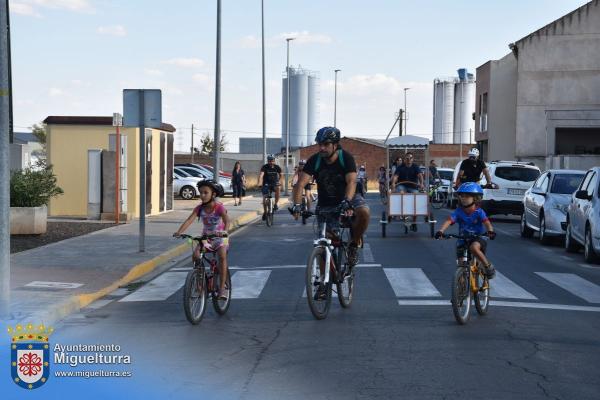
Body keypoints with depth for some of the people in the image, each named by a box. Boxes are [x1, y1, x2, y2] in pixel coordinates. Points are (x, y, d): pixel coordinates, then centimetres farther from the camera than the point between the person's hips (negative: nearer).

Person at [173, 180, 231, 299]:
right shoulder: (199, 208, -7)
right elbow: (189, 220, -19)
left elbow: (227, 220, -34)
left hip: (219, 237, -4)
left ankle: (222, 287, -22)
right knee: (195, 255, -20)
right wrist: (179, 232, -35)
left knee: (222, 256, -29)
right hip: (205, 237, 4)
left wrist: (225, 231, -55)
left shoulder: (219, 207, -18)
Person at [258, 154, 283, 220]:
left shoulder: (277, 167, -8)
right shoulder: (265, 167, -16)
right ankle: (265, 212, 7)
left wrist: (279, 182, -21)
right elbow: (261, 175, -28)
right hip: (266, 184, 0)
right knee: (264, 197, -12)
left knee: (277, 189, -33)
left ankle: (275, 204, -19)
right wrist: (260, 184, -45)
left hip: (274, 183, 0)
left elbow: (281, 176, 0)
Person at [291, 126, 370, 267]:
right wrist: (296, 205, -38)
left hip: (347, 198, -2)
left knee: (363, 212, -34)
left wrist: (347, 202, -49)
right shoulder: (314, 160, -13)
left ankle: (353, 245, -10)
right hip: (326, 204, 2)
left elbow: (351, 182, -31)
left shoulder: (346, 158, -18)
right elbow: (300, 184, -22)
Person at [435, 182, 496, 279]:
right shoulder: (459, 211, -6)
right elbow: (449, 221, -17)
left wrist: (490, 231, -47)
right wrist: (441, 231, -35)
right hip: (463, 239, 4)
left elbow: (486, 222, -26)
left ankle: (488, 266, -18)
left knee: (474, 247, -36)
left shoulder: (478, 212, -11)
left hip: (477, 239, -4)